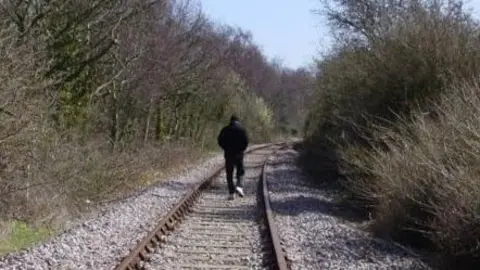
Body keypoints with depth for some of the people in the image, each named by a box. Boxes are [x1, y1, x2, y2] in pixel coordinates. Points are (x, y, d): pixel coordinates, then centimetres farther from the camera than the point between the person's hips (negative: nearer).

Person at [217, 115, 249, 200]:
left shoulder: (225, 129, 3)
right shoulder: (241, 129, -2)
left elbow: (220, 140, 0)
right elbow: (246, 141, -9)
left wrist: (226, 148, 10)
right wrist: (242, 149, 5)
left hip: (228, 154, 1)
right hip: (238, 154, -1)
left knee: (229, 173, 7)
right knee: (240, 171, 11)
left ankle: (231, 193, 3)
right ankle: (239, 186, -14)